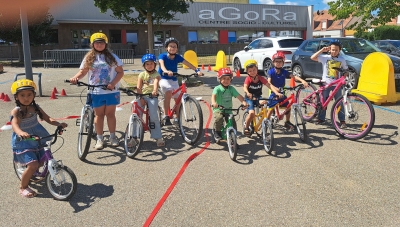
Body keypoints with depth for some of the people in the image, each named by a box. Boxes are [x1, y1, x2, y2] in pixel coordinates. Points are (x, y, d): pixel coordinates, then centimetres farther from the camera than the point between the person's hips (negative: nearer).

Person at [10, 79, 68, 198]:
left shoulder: (35, 108, -2)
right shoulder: (16, 111, -18)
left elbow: (47, 118, -6)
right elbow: (15, 125, -34)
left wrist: (59, 124, -25)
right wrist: (21, 133, -57)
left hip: (37, 140, 6)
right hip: (23, 142, -6)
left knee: (41, 162, 14)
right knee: (33, 165, -17)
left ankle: (32, 173, 48)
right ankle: (23, 187, 6)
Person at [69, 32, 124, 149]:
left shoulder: (112, 57, 3)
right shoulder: (89, 58, 6)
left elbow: (120, 72, 0)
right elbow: (83, 71, 4)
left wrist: (113, 83, -14)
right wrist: (75, 78, -17)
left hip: (111, 91, 0)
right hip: (96, 92, 1)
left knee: (110, 113, 5)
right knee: (99, 114, 7)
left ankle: (112, 137, 18)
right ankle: (99, 138, 16)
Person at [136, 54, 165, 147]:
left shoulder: (156, 74, 2)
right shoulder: (142, 74, 8)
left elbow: (156, 82, -20)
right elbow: (139, 88, 1)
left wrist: (155, 91, -41)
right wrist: (141, 98, -12)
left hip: (152, 96, -2)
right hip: (142, 96, 2)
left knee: (154, 116, -13)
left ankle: (158, 138, -5)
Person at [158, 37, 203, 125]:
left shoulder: (178, 57, -5)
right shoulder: (162, 56, -14)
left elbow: (188, 64, -15)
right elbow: (162, 64, -34)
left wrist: (197, 70, -32)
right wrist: (167, 71, -56)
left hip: (174, 80, 5)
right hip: (164, 79, -5)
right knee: (169, 92, -34)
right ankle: (166, 116, -29)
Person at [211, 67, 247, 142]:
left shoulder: (231, 88, 3)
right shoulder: (217, 88, -8)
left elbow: (238, 96, -6)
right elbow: (213, 95, -26)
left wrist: (244, 102, -25)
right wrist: (213, 102, -48)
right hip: (218, 109, -4)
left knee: (233, 123, -7)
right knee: (219, 118, -32)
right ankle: (217, 132, -7)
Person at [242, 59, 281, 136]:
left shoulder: (261, 78, -5)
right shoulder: (248, 79, -12)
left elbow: (270, 85, -15)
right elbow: (245, 87, -30)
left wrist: (277, 92, -32)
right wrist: (247, 93, -53)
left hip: (258, 98, 4)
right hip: (249, 98, -4)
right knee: (252, 113, -25)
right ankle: (246, 127, 1)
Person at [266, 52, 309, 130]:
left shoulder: (284, 72, 0)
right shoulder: (271, 72, -10)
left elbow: (293, 76, -11)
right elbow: (269, 83, -22)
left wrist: (302, 80, -28)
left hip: (282, 93, 4)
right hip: (273, 93, -4)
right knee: (270, 109, -8)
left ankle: (287, 122, 24)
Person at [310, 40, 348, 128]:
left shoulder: (342, 59, 4)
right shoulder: (325, 57, -3)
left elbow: (345, 70, 13)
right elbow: (313, 57, -12)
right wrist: (322, 50, -14)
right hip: (326, 84, -1)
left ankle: (342, 121, 5)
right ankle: (321, 119, 18)